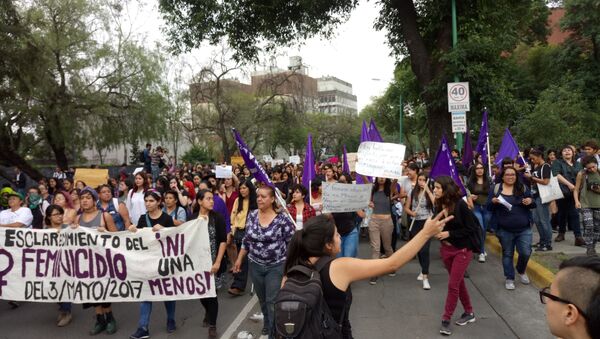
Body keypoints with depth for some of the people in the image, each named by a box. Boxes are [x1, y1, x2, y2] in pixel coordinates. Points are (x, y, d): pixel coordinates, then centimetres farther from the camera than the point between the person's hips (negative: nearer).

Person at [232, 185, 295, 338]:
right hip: (255, 265, 5)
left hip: (276, 266, -4)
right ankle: (267, 322, 42)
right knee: (262, 300, 19)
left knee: (272, 301, -3)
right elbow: (247, 240, 9)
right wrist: (239, 259, 11)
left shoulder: (282, 219, -15)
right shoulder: (251, 215, -1)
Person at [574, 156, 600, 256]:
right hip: (585, 205, -2)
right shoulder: (581, 174, -1)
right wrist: (576, 201, -10)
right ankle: (589, 248, -2)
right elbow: (576, 190, 3)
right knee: (588, 226, -12)